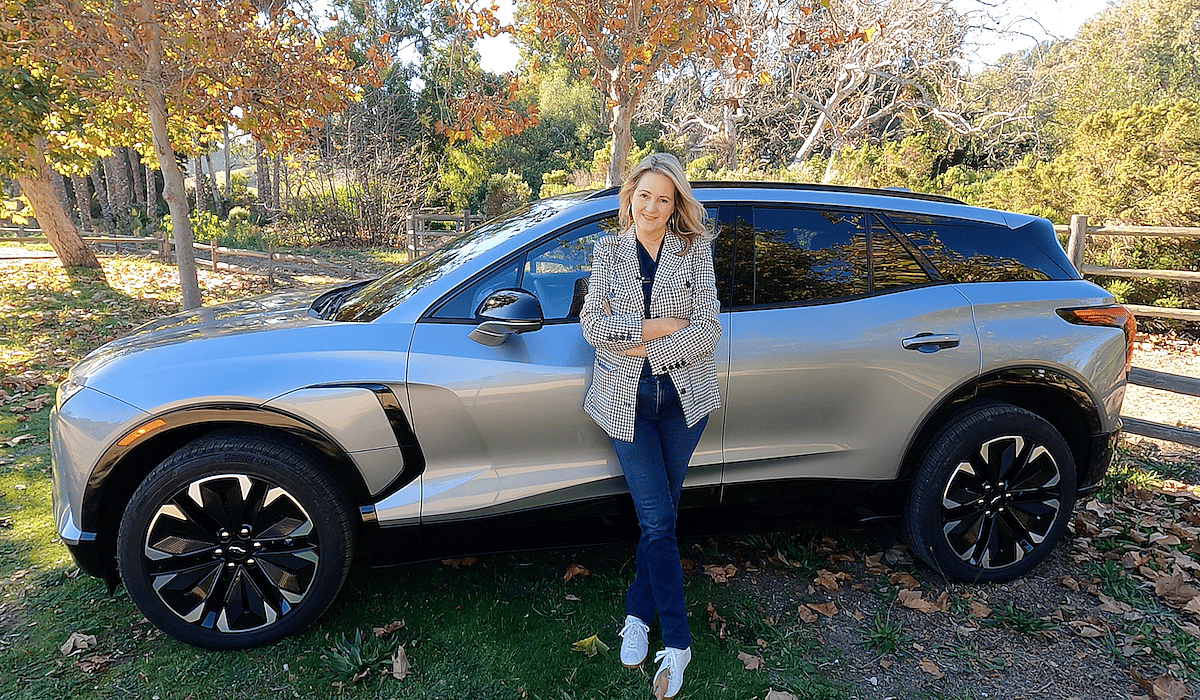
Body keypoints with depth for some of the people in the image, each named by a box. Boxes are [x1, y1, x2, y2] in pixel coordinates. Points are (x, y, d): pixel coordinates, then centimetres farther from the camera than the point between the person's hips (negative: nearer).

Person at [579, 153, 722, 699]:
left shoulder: (695, 250, 1)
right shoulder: (608, 251, 5)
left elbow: (708, 331, -8)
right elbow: (592, 325, -6)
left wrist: (648, 350, -13)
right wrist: (654, 327, -14)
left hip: (683, 396, 1)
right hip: (627, 400, 0)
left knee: (659, 514, 10)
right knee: (657, 519, -1)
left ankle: (638, 615, 29)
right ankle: (676, 641, 12)